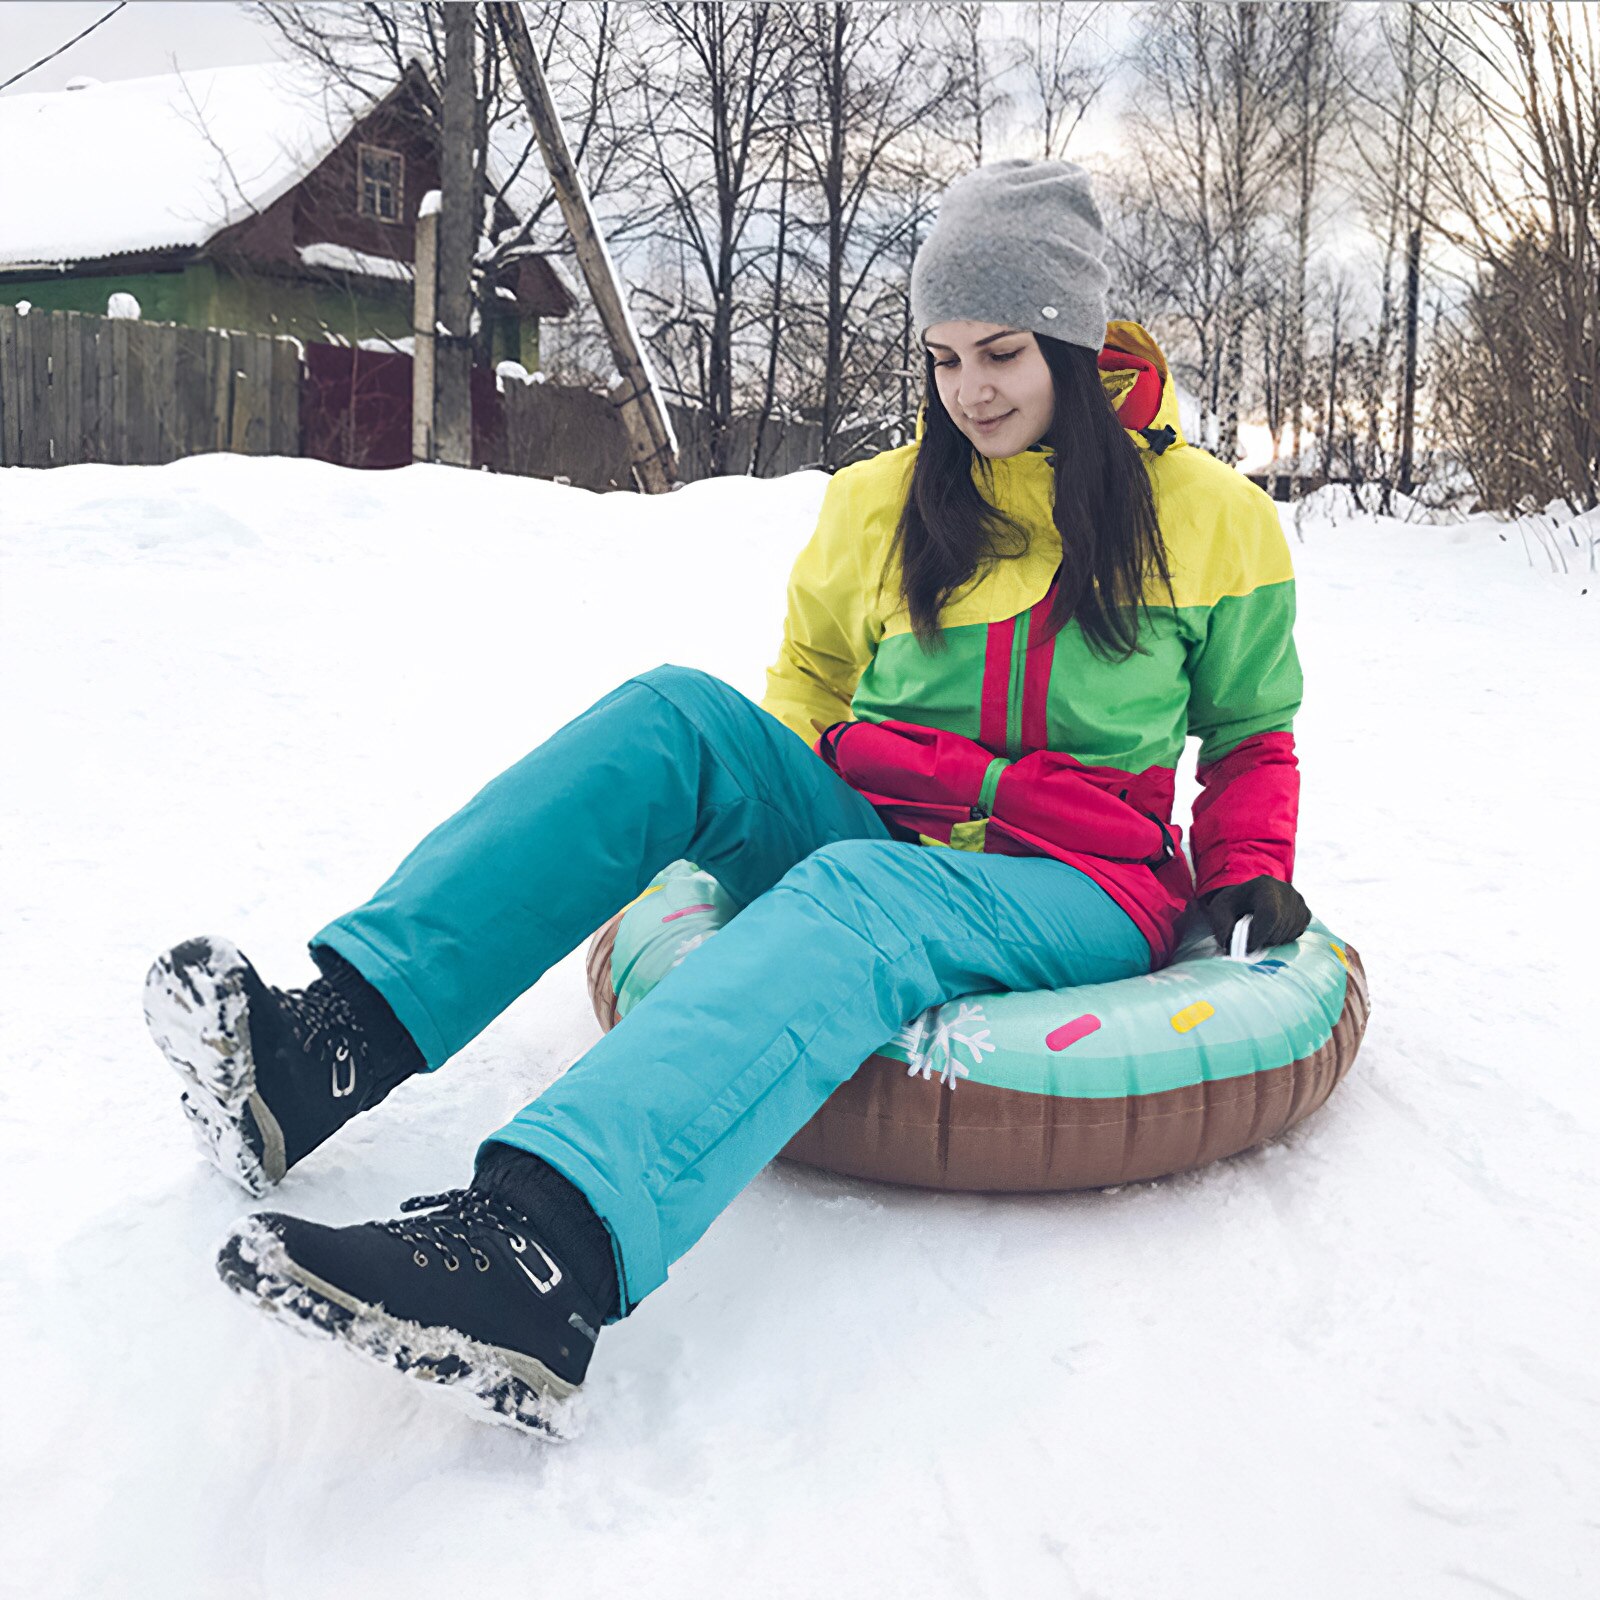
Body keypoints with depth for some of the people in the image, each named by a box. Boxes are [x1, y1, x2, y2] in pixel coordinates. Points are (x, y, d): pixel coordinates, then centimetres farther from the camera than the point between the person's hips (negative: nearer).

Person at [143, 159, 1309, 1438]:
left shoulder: (1210, 516, 6)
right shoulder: (879, 507, 11)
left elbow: (1251, 735, 16)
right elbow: (811, 671, 23)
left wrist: (1249, 870, -1)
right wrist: (760, 806, 6)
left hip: (1078, 898, -3)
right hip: (869, 845, 4)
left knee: (854, 900, -39)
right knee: (674, 711, -24)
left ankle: (550, 1249, -63)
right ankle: (336, 1043, -36)